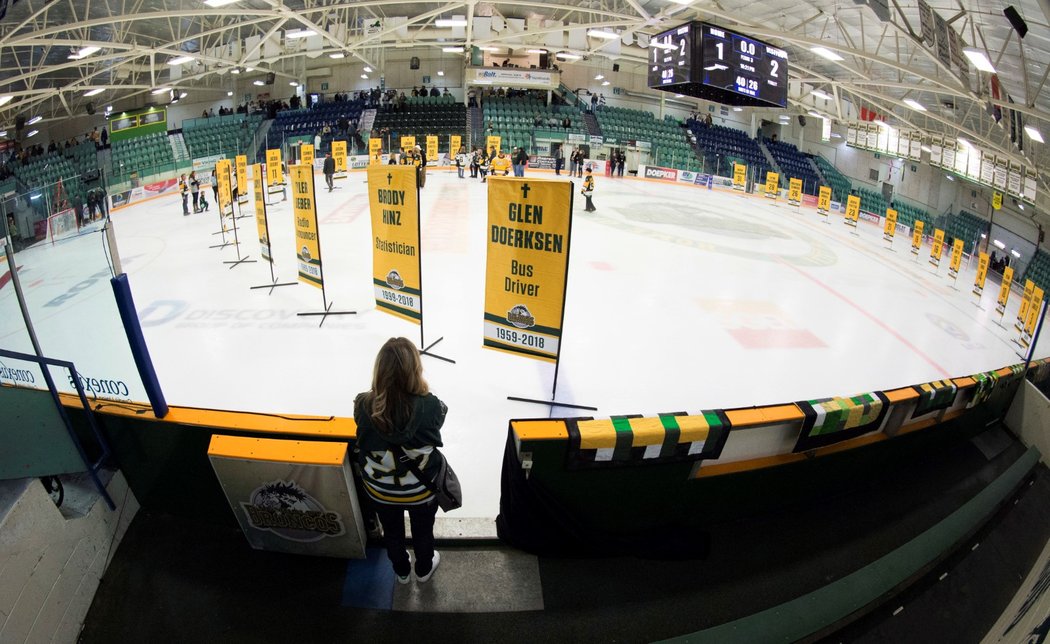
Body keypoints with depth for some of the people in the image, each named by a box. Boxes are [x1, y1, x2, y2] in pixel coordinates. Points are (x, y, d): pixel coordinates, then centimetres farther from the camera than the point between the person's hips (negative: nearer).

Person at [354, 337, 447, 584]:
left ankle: (401, 571, 59)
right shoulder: (429, 405, -34)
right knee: (423, 531, 30)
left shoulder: (364, 406, -30)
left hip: (380, 490, 1)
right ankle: (424, 569, 58)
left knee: (392, 532, 32)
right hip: (421, 489, -1)